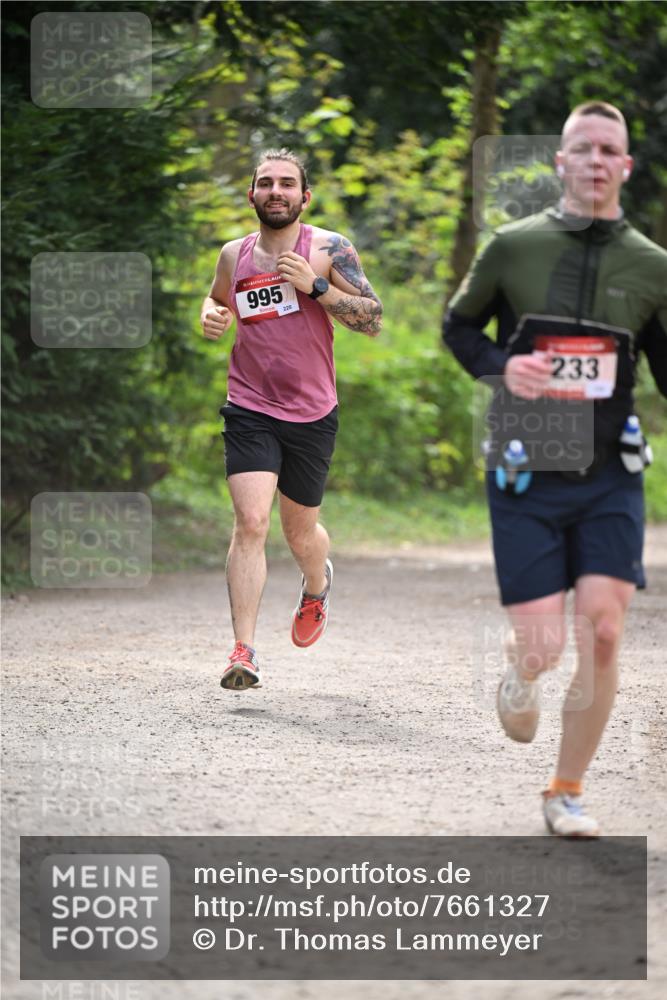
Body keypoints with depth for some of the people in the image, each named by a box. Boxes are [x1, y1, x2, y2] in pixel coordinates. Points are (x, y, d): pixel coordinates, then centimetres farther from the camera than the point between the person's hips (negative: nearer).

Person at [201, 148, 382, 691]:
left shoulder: (329, 249, -5)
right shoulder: (234, 255, 4)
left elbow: (374, 321, -10)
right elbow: (217, 300, 25)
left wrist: (315, 285, -21)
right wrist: (212, 316, 1)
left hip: (312, 414, 0)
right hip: (250, 408, 1)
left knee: (300, 532, 15)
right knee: (251, 523, -17)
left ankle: (317, 585, 52)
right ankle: (244, 652, -16)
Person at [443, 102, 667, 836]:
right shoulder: (513, 248, -1)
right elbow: (457, 325, 13)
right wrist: (501, 367, -8)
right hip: (526, 478, -1)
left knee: (603, 633, -10)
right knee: (543, 648, -5)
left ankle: (566, 793, 9)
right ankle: (519, 672, 35)